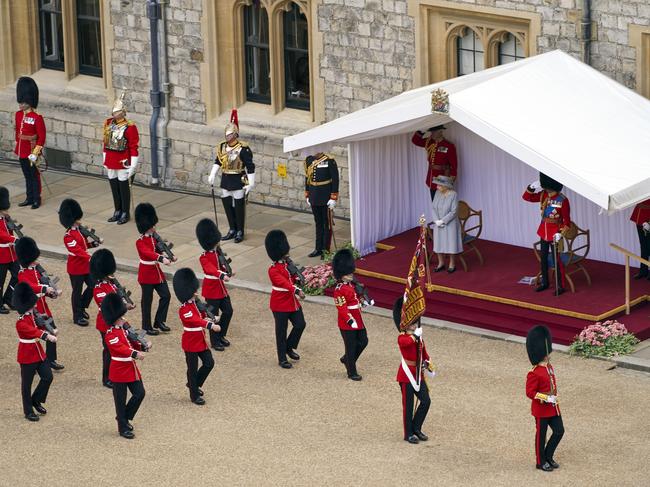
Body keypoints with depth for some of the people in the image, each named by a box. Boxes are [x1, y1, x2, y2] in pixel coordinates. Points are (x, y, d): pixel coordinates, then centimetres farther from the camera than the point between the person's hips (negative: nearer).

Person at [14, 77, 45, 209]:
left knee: (34, 176, 3)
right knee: (27, 176, 15)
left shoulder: (37, 118, -17)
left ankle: (36, 200, 12)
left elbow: (41, 137, -15)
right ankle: (29, 198, 24)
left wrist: (35, 153, -17)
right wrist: (17, 148, 16)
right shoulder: (18, 115, 4)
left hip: (31, 152, -7)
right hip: (22, 152, 7)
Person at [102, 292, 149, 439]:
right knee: (121, 400, 3)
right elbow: (121, 348, -32)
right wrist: (135, 354, -46)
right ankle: (123, 428, 13)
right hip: (119, 371, -8)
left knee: (140, 393, 8)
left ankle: (124, 417, 27)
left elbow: (132, 343, 14)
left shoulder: (125, 327, 7)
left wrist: (143, 346, -5)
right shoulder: (111, 335, -19)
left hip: (131, 368, 8)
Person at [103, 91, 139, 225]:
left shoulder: (129, 127, -14)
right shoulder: (109, 123, 5)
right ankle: (118, 212, 24)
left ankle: (125, 214, 11)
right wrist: (105, 160, 16)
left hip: (123, 163, -6)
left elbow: (134, 147, -12)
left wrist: (133, 166, -14)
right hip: (110, 163, 6)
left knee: (124, 188, 2)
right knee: (114, 187, 13)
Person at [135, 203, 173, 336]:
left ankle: (159, 321, 17)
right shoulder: (140, 242, -17)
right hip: (147, 274, -7)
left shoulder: (155, 237, 7)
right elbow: (149, 253, -34)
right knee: (147, 301, 2)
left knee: (166, 296, 4)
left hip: (157, 272, 7)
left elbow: (158, 251, 7)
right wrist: (162, 259, -48)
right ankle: (147, 326, 13)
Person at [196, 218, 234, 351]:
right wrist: (222, 276, -51)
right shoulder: (204, 258, -20)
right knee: (214, 315, 1)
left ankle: (221, 335, 29)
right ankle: (215, 341, 13)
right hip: (211, 289, -8)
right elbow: (211, 269, -36)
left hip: (221, 288, 8)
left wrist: (227, 272, -6)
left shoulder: (218, 252, 6)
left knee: (228, 311, 11)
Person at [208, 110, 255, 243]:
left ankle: (240, 232, 13)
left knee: (239, 207, 2)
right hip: (226, 180, 6)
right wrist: (212, 175, 10)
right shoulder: (222, 147, 4)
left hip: (238, 181, -6)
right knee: (227, 205, 12)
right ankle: (232, 230, 25)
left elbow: (250, 166, -14)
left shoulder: (243, 149, -16)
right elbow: (218, 162, 16)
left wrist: (251, 183, -16)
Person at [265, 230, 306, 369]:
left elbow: (293, 279, 13)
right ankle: (282, 359, 15)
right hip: (280, 305, -7)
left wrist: (297, 277, -11)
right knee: (281, 331, 3)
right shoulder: (273, 270, -21)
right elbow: (284, 283, -34)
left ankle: (289, 348, 26)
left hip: (293, 302, 8)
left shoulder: (288, 264, 6)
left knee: (300, 324, 4)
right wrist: (297, 291, -47)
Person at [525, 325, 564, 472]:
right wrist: (546, 398, -25)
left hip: (553, 407, 8)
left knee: (559, 431, 8)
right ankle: (541, 462, 19)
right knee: (541, 435, 5)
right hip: (541, 409, -8)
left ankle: (548, 456, 25)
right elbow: (530, 392, -21)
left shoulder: (549, 367, 5)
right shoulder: (534, 374, -21)